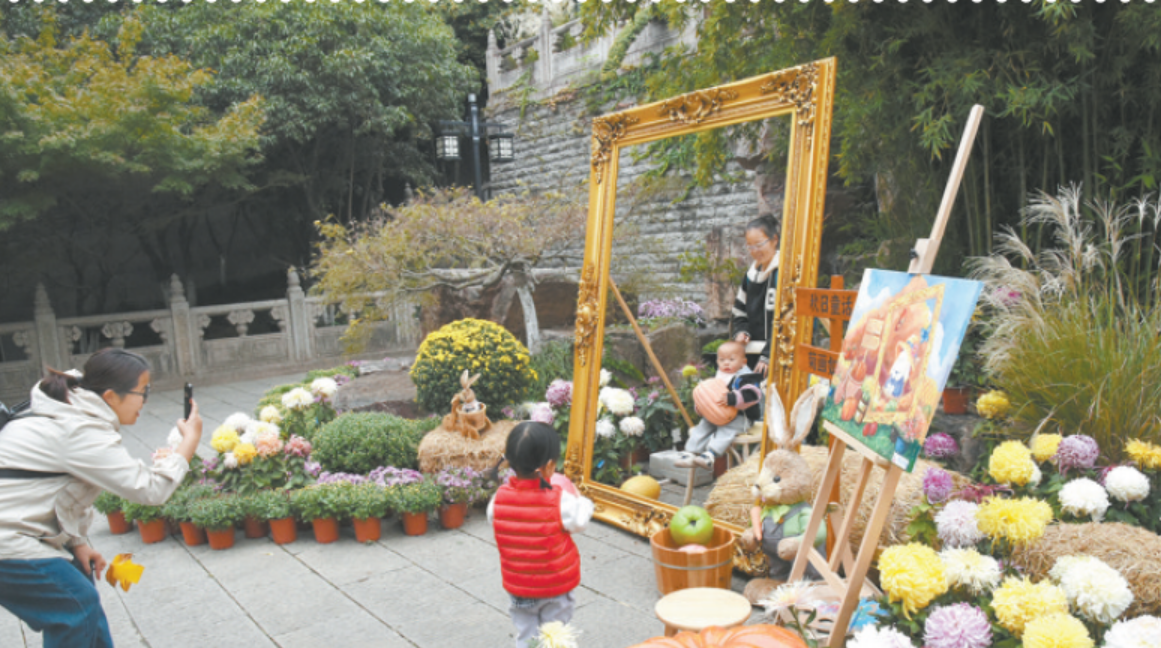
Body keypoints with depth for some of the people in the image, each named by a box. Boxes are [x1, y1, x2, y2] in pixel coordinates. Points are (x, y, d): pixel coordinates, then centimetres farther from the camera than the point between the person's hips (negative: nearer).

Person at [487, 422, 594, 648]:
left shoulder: (499, 498, -18)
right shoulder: (559, 500, -27)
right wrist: (578, 499, 6)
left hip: (517, 587, 3)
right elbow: (579, 521, -12)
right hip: (556, 587, -2)